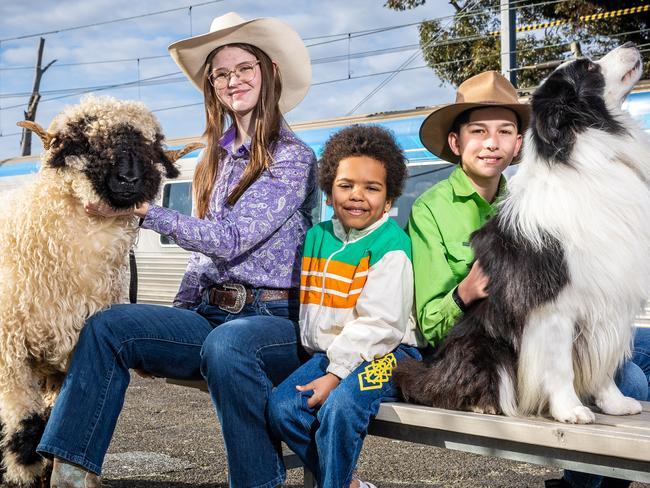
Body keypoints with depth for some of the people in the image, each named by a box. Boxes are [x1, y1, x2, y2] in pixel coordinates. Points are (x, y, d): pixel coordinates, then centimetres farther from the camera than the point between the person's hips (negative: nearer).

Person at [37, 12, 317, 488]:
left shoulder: (293, 157, -5)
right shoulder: (216, 157, 16)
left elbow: (230, 239, -15)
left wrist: (142, 209, -13)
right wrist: (173, 322, 12)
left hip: (276, 319, -6)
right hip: (208, 313, 6)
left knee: (225, 347, -39)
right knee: (109, 326, -15)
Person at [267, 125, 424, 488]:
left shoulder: (391, 246, -12)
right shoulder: (317, 237, 11)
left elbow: (378, 324, -18)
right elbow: (309, 302, 21)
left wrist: (335, 374, -20)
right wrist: (316, 356, 10)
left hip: (383, 353, -7)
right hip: (328, 352, 7)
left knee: (340, 405, -33)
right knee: (282, 406, -14)